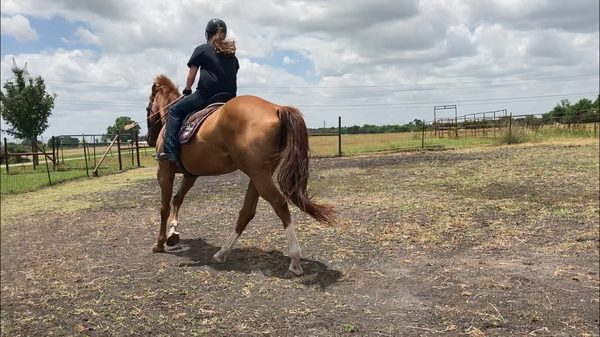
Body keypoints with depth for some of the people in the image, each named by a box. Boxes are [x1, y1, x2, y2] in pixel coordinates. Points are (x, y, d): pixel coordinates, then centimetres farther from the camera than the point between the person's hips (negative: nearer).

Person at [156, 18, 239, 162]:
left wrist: (187, 91, 24)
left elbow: (191, 75, 8)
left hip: (206, 94, -6)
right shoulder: (232, 54, 20)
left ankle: (170, 150, -9)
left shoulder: (202, 49, 6)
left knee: (175, 111, 4)